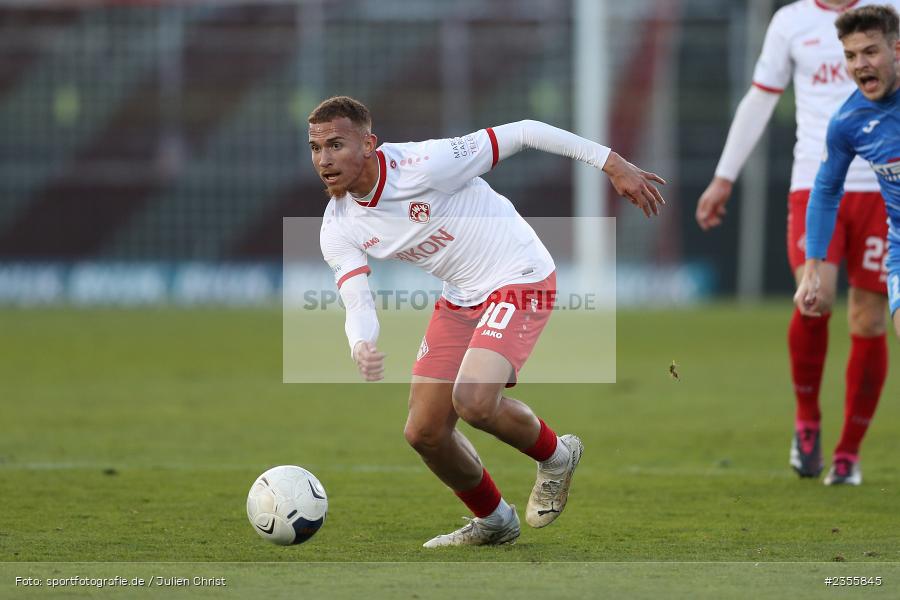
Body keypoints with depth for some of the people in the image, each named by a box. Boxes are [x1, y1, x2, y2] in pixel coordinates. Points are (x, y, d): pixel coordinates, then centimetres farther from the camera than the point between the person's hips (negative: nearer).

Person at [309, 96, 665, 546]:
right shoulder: (339, 229, -7)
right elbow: (358, 305, -12)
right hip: (460, 298, 7)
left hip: (519, 281, -7)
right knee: (424, 433, 2)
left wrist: (612, 163, -18)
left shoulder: (423, 166, -26)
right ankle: (493, 521, 28)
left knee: (473, 401, -27)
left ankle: (555, 458, 4)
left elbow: (522, 134, -20)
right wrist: (362, 348, -37)